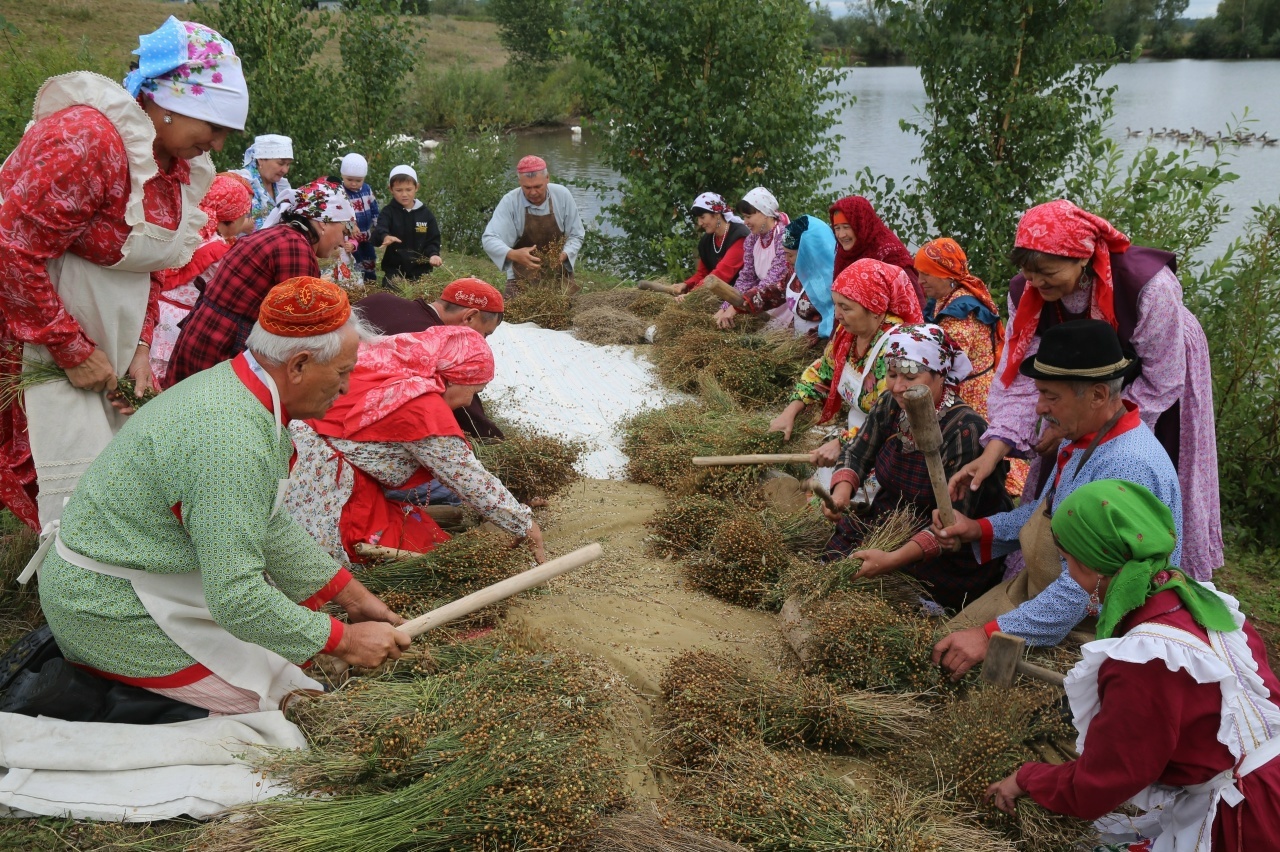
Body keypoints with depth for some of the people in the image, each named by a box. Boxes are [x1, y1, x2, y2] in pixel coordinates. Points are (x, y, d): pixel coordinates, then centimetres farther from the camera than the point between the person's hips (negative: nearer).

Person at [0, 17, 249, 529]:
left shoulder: (181, 164, 6)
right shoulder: (86, 140, -22)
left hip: (105, 342, 8)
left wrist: (140, 347, 1)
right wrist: (73, 351, -19)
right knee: (80, 485, -11)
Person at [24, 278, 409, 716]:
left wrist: (351, 595, 10)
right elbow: (237, 600, -30)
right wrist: (343, 641, -19)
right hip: (115, 610, -10)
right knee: (271, 691, -9)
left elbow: (268, 527, 11)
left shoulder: (235, 384, 2)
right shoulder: (233, 439, -31)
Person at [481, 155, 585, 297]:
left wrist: (564, 255, -23)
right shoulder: (510, 202, -16)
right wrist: (513, 254, -42)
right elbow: (489, 239, -23)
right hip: (523, 276, -1)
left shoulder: (562, 196, -10)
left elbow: (576, 235, -2)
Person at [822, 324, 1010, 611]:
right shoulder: (889, 406, -4)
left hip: (955, 553, -7)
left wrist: (894, 560, -39)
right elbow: (856, 453, 5)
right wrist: (841, 492, -19)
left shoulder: (964, 430, -25)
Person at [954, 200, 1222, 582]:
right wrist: (992, 453, -39)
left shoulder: (1148, 286, -38)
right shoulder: (1026, 293, -24)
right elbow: (1020, 380, -25)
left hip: (1157, 379, -4)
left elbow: (1161, 383, -28)